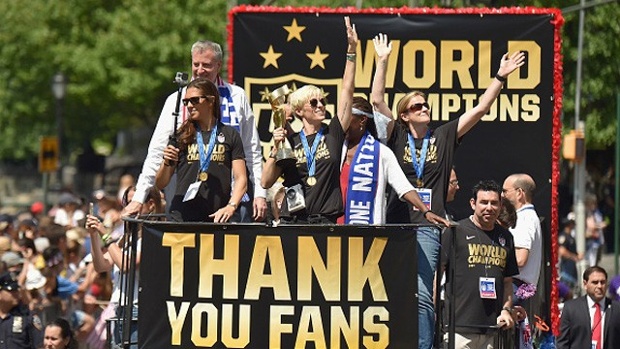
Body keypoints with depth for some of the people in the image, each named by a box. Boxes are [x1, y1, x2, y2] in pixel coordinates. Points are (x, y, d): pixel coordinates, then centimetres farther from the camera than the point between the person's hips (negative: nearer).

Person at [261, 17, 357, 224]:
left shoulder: (333, 134, 9)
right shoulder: (290, 142, 10)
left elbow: (347, 92, 4)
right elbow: (266, 182, 7)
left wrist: (351, 50, -1)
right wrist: (276, 149, -5)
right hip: (292, 221, 0)